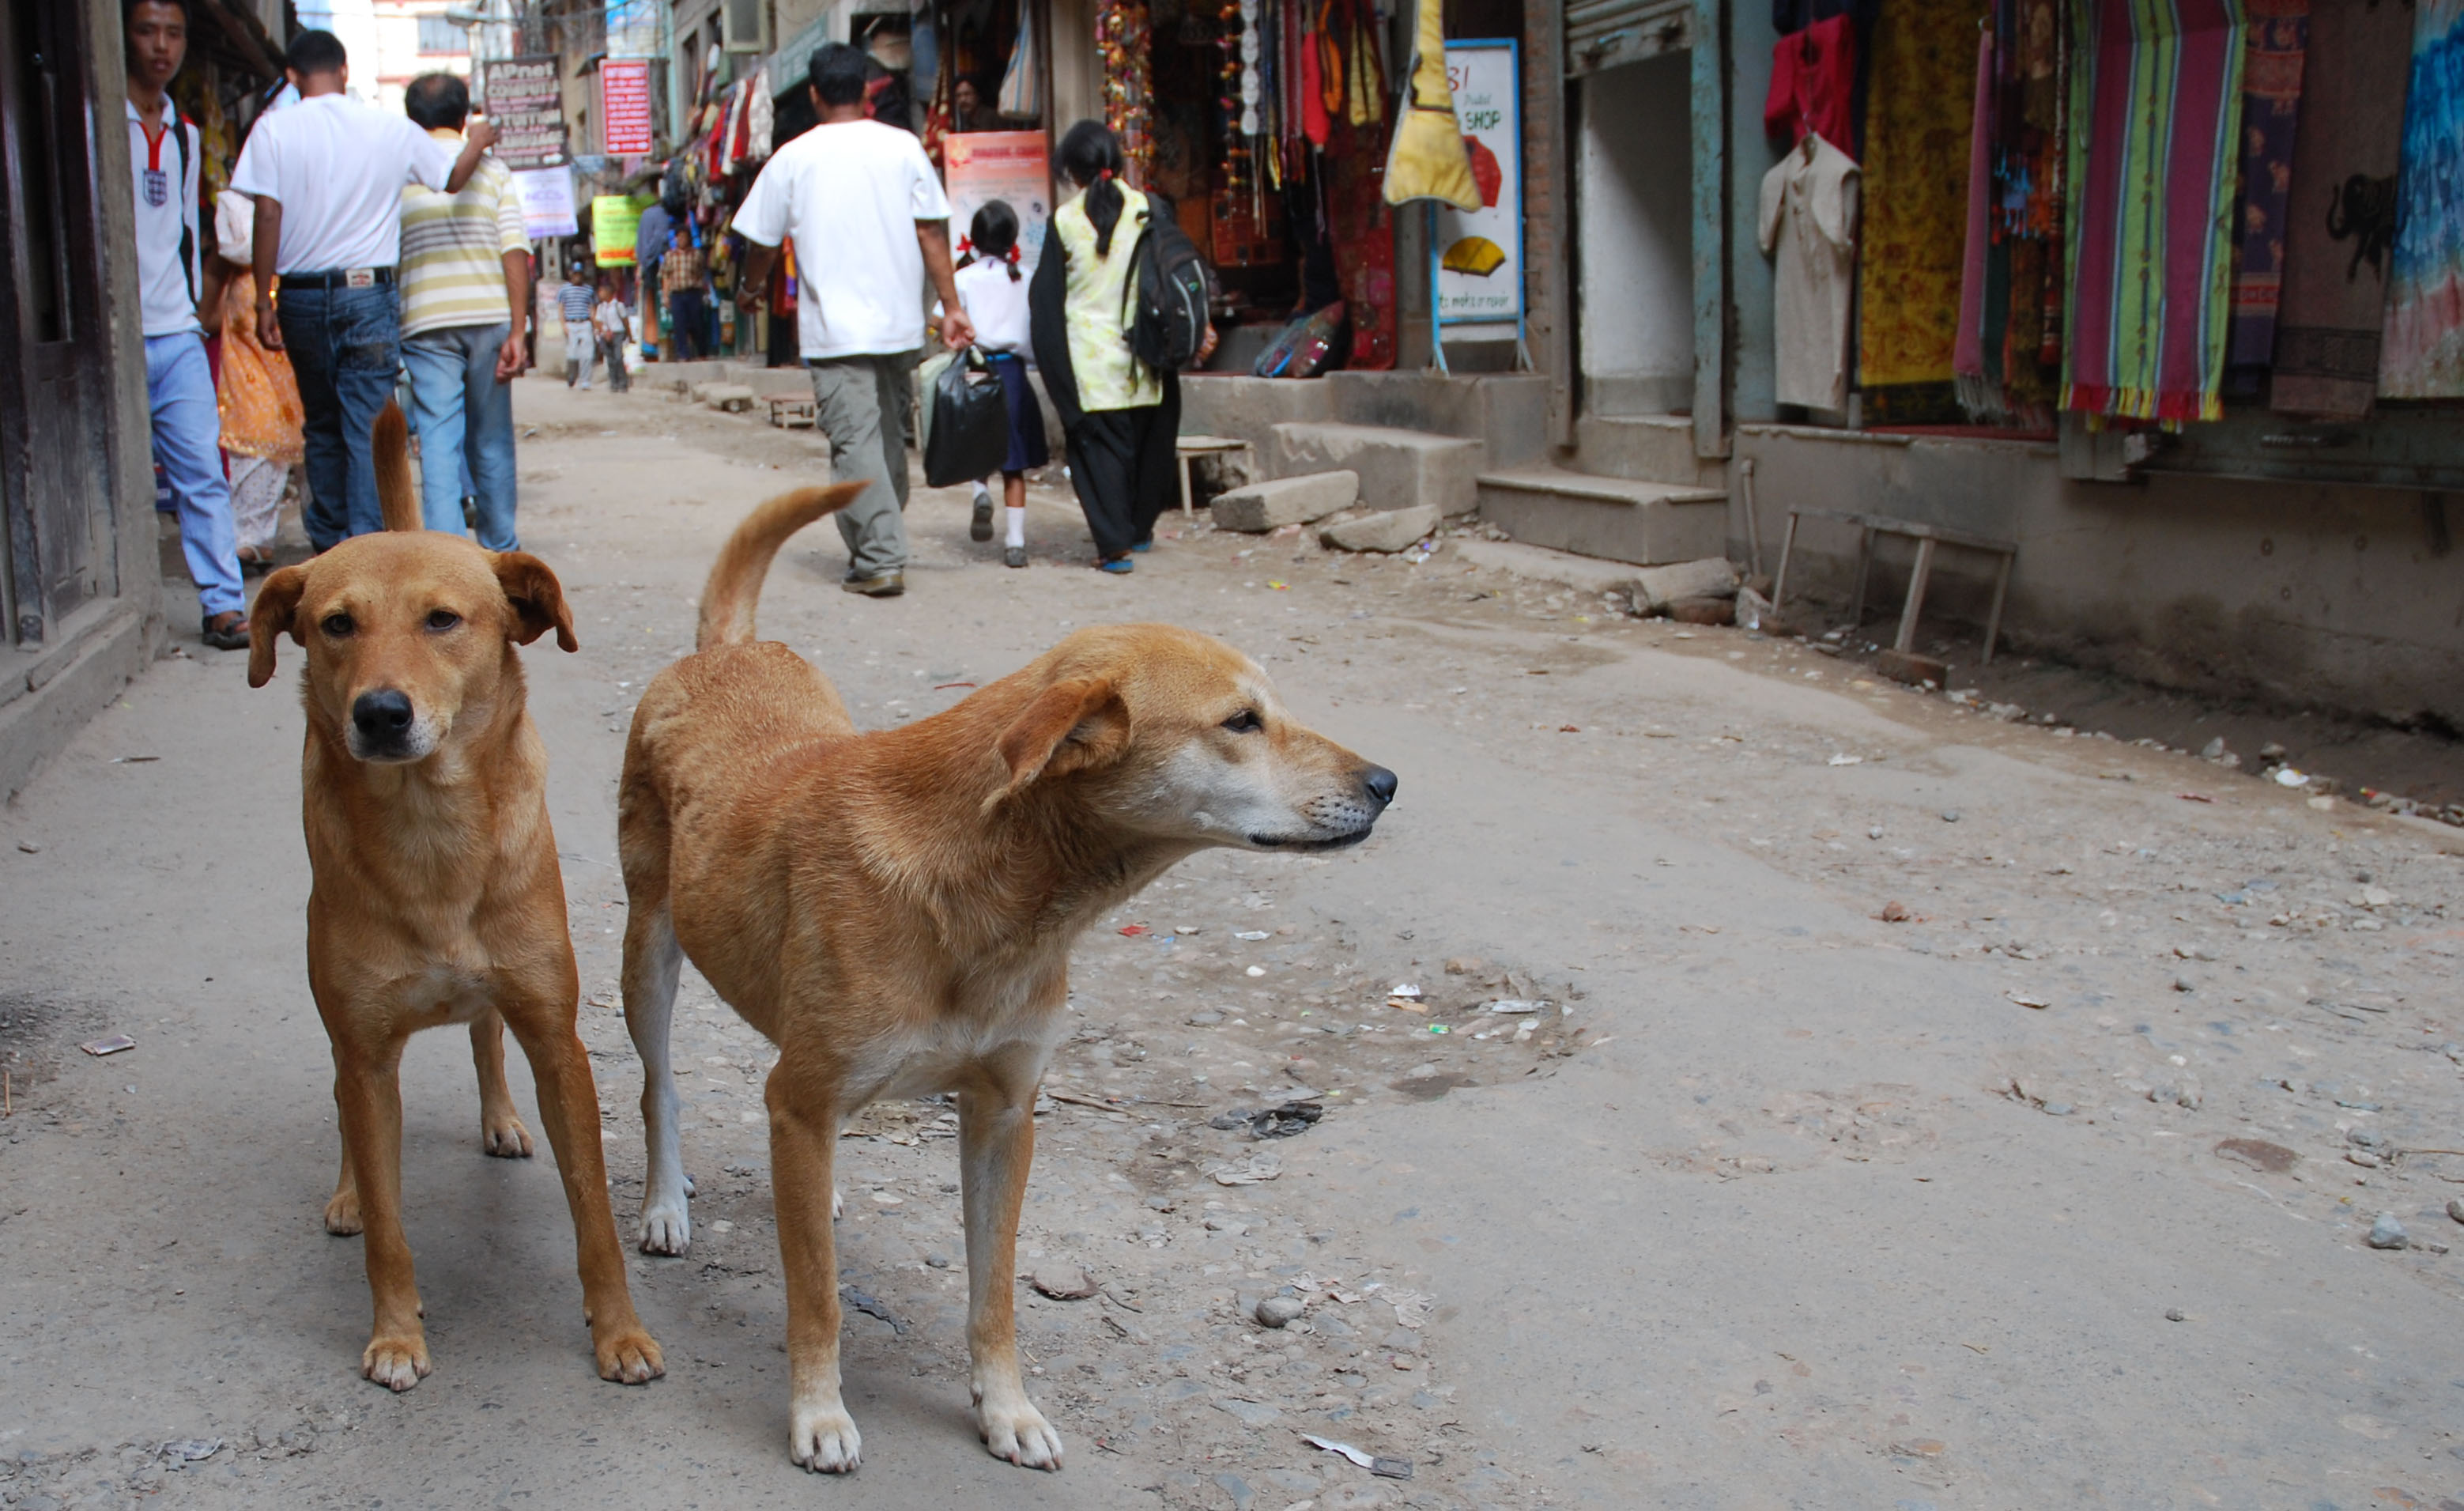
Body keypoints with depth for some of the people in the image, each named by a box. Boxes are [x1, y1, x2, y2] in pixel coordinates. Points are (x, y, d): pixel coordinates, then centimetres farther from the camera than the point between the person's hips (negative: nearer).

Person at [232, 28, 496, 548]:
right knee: (366, 429, -1)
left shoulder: (274, 128, -3)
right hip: (369, 291, -1)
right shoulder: (390, 128, -1)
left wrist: (264, 301, -3)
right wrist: (479, 140, 32)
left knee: (322, 426, 15)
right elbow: (453, 178, 11)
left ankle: (328, 544, 21)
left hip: (302, 295, 1)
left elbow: (268, 216, -8)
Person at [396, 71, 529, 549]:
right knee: (491, 443, 11)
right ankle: (501, 550, 19)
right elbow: (516, 252, -2)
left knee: (438, 442, -2)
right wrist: (517, 332, -4)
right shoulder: (491, 169, 6)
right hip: (490, 316, 1)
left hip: (426, 323, -1)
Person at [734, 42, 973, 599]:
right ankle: (880, 544, 26)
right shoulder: (903, 147, 2)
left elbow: (763, 241, 8)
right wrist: (952, 306, 3)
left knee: (855, 442, -4)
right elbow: (931, 231, 0)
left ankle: (880, 560, -11)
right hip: (900, 323, 3)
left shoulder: (793, 158, -1)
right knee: (889, 434, 16)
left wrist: (750, 288, 27)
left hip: (834, 328, -3)